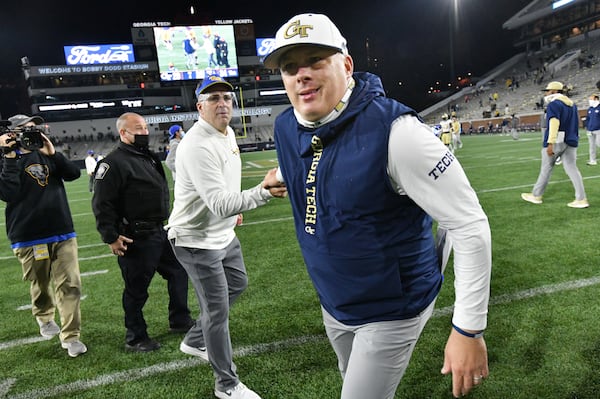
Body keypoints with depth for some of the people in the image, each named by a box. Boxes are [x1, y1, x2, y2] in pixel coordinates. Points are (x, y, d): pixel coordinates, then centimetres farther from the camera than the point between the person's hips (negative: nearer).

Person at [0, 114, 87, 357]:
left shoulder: (47, 155, 11)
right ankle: (45, 319, 44)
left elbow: (73, 174, -2)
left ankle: (70, 336, 2)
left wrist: (53, 153, -12)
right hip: (29, 238, -2)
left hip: (63, 232, 3)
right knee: (40, 285, 15)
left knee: (70, 285, -4)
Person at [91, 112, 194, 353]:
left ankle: (180, 321, 34)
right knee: (137, 289, 4)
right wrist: (111, 237, -19)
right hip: (135, 239, -9)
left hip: (159, 232, 9)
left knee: (178, 272, 18)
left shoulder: (150, 158, 15)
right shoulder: (114, 163, -15)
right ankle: (135, 338, 22)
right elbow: (101, 204, -19)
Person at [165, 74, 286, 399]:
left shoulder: (228, 133, 2)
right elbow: (220, 205, -37)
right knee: (217, 310, 0)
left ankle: (195, 340, 43)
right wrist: (263, 192, -51)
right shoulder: (198, 146, -29)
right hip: (196, 240, -9)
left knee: (237, 285, 25)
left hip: (223, 234, 10)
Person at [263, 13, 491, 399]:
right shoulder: (286, 130, -7)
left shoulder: (393, 130, -28)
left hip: (393, 310, -6)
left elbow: (470, 225, -25)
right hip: (332, 304, 7)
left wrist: (469, 329, -22)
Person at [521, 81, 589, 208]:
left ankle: (536, 196, 17)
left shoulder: (554, 104, -11)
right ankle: (581, 199, 2)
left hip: (556, 142, -7)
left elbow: (554, 123, -22)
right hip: (570, 142, 7)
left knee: (546, 169, 5)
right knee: (572, 169, 6)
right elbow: (574, 124, 20)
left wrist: (550, 143, -28)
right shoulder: (572, 104, 16)